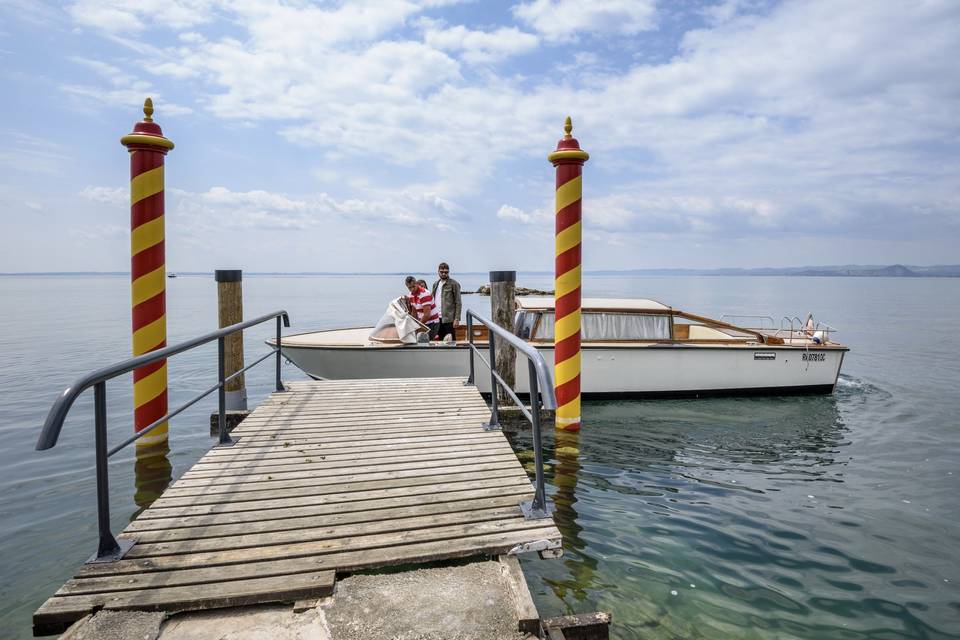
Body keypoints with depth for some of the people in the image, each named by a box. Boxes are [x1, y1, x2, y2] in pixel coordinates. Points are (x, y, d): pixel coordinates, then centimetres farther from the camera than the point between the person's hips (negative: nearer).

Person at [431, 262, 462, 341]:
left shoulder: (454, 284, -3)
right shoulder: (436, 284, 15)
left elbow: (458, 303, -7)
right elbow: (432, 300, 17)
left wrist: (457, 319, -14)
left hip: (449, 319, -6)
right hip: (437, 318, 6)